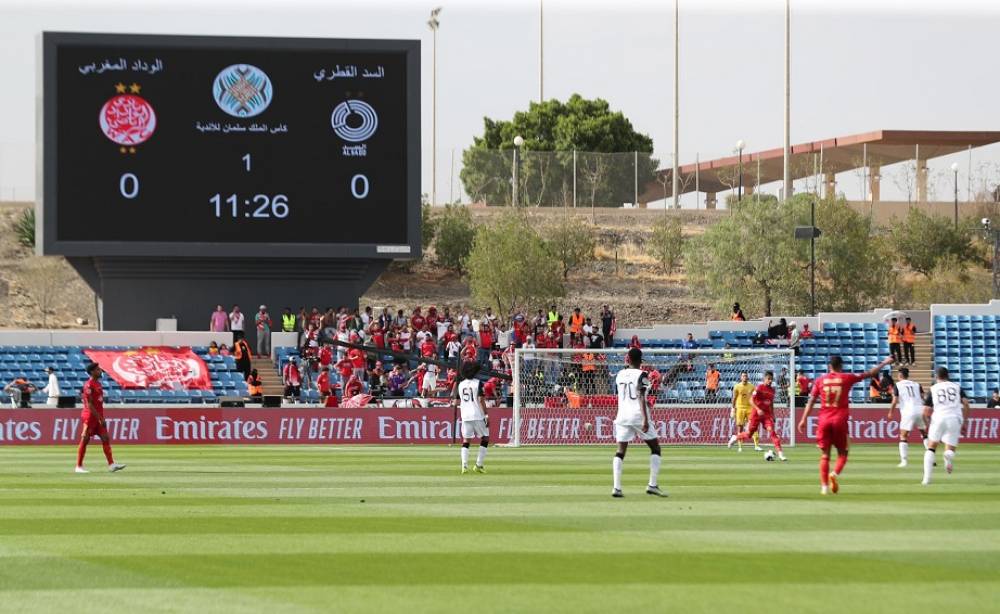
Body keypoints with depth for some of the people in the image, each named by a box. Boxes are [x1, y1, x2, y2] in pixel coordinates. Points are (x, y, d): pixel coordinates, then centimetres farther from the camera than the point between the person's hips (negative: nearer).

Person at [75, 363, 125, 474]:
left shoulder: (98, 383, 13)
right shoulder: (89, 385, -14)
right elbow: (89, 404, -18)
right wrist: (99, 418, -20)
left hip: (99, 416, 9)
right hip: (90, 416, -9)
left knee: (106, 439, 1)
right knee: (84, 440, -2)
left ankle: (111, 464, -2)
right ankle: (79, 466, 4)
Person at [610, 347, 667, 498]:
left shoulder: (620, 375, 9)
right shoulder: (641, 375, -6)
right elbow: (641, 397, -16)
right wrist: (645, 419, -20)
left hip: (622, 416, 5)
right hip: (638, 415, -5)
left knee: (620, 451, 6)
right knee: (655, 447, 8)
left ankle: (616, 487, -8)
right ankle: (652, 485, 0)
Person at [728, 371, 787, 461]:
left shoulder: (772, 390, 9)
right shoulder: (759, 388, -9)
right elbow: (751, 401, -14)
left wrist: (773, 415, 18)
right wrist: (758, 409, -26)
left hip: (767, 414, 4)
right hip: (757, 414, -4)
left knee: (771, 430, -18)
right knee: (749, 434, 4)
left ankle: (779, 453, -23)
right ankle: (736, 437, 35)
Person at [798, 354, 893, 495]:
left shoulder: (820, 380, 5)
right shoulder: (847, 378, 1)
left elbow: (811, 401, 2)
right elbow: (869, 373, 8)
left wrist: (803, 420, 4)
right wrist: (884, 363, 20)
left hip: (824, 420, 1)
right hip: (840, 420, -1)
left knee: (825, 455, 5)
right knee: (842, 452, 10)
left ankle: (824, 486, -3)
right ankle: (835, 473, -18)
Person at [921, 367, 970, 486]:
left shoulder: (933, 389, 14)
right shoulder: (957, 387, 17)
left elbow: (926, 412, 9)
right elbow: (966, 403, 4)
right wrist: (964, 423, 11)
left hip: (938, 418, -1)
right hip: (955, 418, 1)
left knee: (931, 448, 13)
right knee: (950, 450, 7)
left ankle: (927, 478, 0)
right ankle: (949, 454, -32)